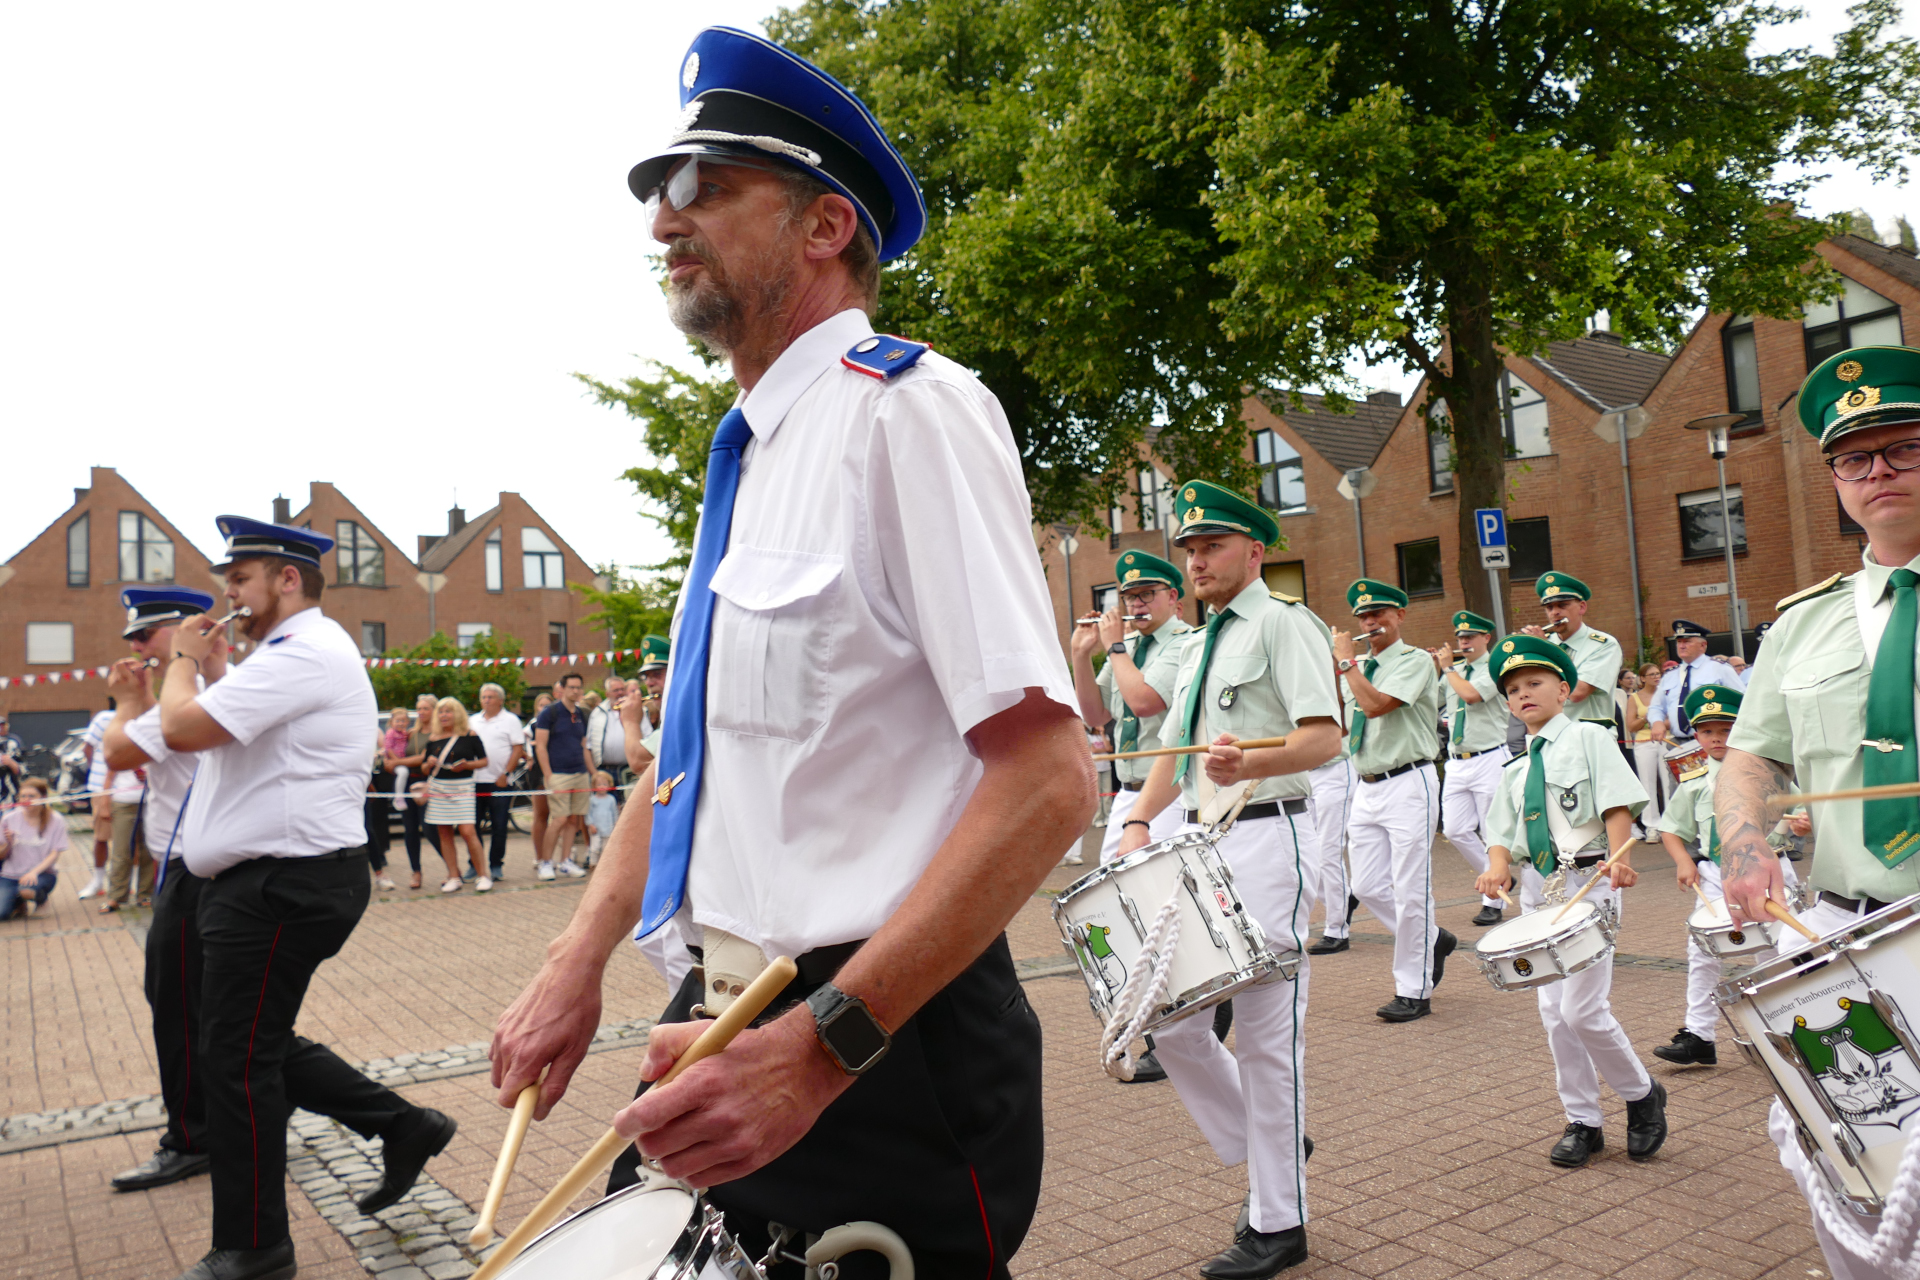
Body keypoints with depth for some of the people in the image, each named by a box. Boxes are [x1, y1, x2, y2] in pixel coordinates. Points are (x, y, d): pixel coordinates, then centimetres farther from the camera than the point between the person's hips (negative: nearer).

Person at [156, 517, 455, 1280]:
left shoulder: (304, 652, -17)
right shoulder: (299, 652, 19)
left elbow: (181, 729, -24)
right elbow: (223, 737, 22)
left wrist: (182, 661, -6)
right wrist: (214, 669, 13)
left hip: (283, 888, -11)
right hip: (279, 881, 11)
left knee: (238, 1061, 0)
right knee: (260, 1048, 18)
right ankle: (402, 1126, 23)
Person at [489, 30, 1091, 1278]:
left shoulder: (912, 411, -15)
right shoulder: (749, 450, 11)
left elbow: (1048, 779, -23)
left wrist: (823, 1043, -25)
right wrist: (582, 960, 8)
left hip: (881, 1043, -8)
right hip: (735, 1028, 8)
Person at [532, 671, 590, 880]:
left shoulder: (581, 715, 15)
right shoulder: (549, 713, -3)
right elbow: (540, 747, -6)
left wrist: (590, 774, 15)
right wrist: (549, 777, -12)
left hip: (580, 774, 6)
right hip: (558, 774, -6)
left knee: (574, 819, 5)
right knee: (560, 819, -11)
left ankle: (565, 861, 13)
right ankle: (545, 862, 0)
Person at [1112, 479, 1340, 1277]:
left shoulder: (1282, 623, -4)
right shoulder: (1199, 648, 21)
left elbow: (1323, 737, -15)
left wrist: (1250, 763, -33)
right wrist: (1140, 823, 8)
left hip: (1263, 840, -8)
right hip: (1197, 843, 8)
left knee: (1266, 1033, -2)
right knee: (1165, 1014, 7)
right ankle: (1263, 1147, 27)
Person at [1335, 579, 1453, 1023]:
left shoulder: (1415, 660, -7)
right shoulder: (1362, 667, 16)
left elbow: (1375, 704, -22)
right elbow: (1345, 725, 19)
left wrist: (1346, 661, -9)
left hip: (1408, 784, -8)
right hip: (1367, 787, 8)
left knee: (1410, 891, -3)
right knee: (1368, 887, 7)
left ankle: (1413, 992, 6)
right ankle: (1433, 939, 31)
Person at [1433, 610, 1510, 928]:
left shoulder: (1494, 668, -6)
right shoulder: (1454, 671, 14)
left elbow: (1470, 694, -23)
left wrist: (1448, 667, -9)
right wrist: (1435, 667, 9)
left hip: (1488, 760, -6)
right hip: (1457, 762, 6)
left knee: (1492, 834, 0)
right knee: (1456, 830, 2)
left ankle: (1492, 903, 8)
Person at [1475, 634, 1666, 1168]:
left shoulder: (1588, 738, -1)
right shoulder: (1515, 772, 15)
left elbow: (1618, 804, -11)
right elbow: (1503, 833, 11)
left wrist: (1618, 858, -26)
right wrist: (1499, 865, -10)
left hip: (1588, 882, -6)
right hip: (1538, 889, 6)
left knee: (1583, 1009, -10)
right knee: (1554, 1012, 8)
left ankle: (1643, 1095, 18)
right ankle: (1582, 1122, 22)